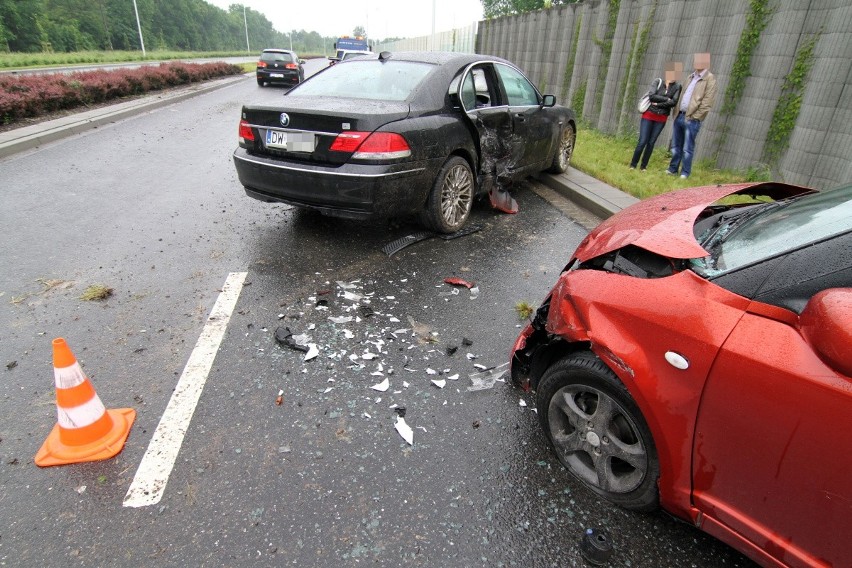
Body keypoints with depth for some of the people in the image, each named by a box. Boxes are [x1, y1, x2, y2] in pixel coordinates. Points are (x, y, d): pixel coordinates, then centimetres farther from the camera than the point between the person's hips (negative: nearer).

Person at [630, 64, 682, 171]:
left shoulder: (677, 86, 0)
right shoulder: (657, 81, -3)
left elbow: (674, 102, -10)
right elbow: (651, 96, -15)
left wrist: (658, 104, -12)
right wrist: (666, 99, -12)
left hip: (662, 119, 2)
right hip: (648, 115, -2)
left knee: (651, 143, 5)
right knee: (642, 141, -5)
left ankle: (643, 166, 15)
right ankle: (633, 164, 8)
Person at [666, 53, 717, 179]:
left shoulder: (710, 79, -6)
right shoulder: (690, 77, 16)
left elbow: (707, 103, -11)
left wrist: (693, 117, -13)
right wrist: (677, 112, 9)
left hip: (692, 119, -6)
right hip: (679, 116, 7)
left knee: (687, 149, -2)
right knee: (676, 146, 11)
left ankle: (685, 172, 7)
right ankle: (673, 169, 21)